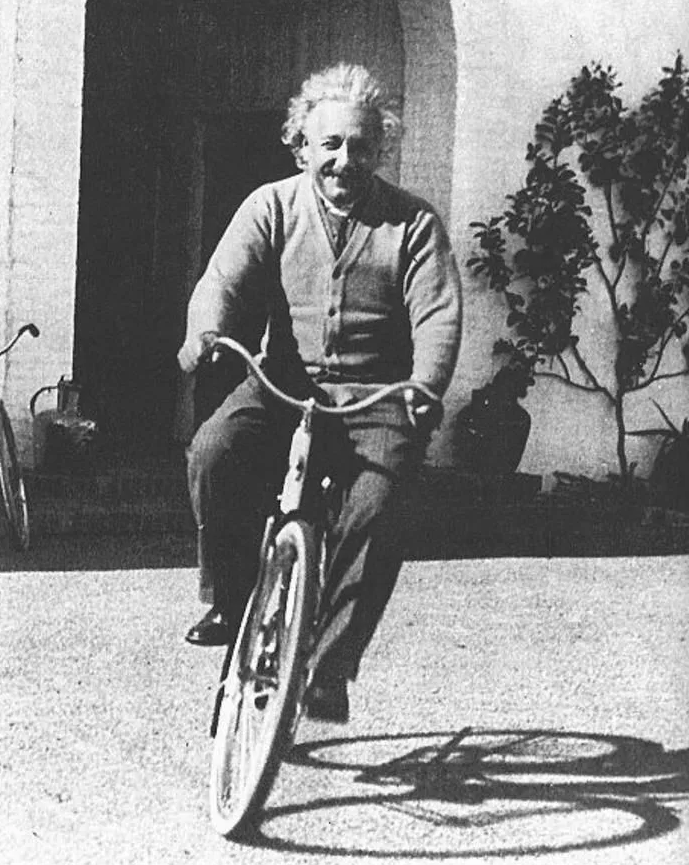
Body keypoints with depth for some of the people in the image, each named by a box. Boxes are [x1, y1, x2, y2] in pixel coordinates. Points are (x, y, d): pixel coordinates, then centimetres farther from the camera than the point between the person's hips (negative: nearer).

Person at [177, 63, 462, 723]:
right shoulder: (272, 207, 6)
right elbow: (225, 279, -7)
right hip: (285, 382, 2)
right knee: (213, 451, -27)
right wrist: (205, 334, -31)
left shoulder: (413, 223, 3)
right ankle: (229, 600, -4)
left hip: (378, 396, -1)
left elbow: (438, 314, -8)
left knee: (373, 509, -27)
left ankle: (332, 664, -12)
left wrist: (426, 382, -29)